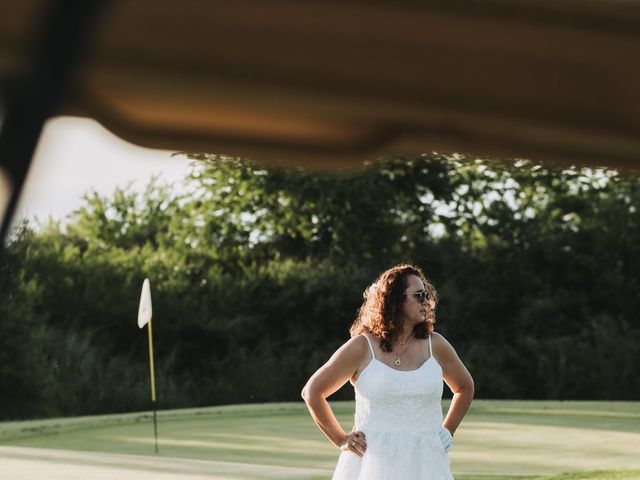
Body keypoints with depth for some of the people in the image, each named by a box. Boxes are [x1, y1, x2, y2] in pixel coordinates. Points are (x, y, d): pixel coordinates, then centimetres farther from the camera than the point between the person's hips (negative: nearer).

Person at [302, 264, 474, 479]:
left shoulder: (435, 345, 7)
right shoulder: (362, 347, -2)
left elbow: (465, 387, 26)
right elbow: (312, 391, 6)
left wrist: (447, 431, 15)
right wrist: (341, 440, 5)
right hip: (373, 461, -2)